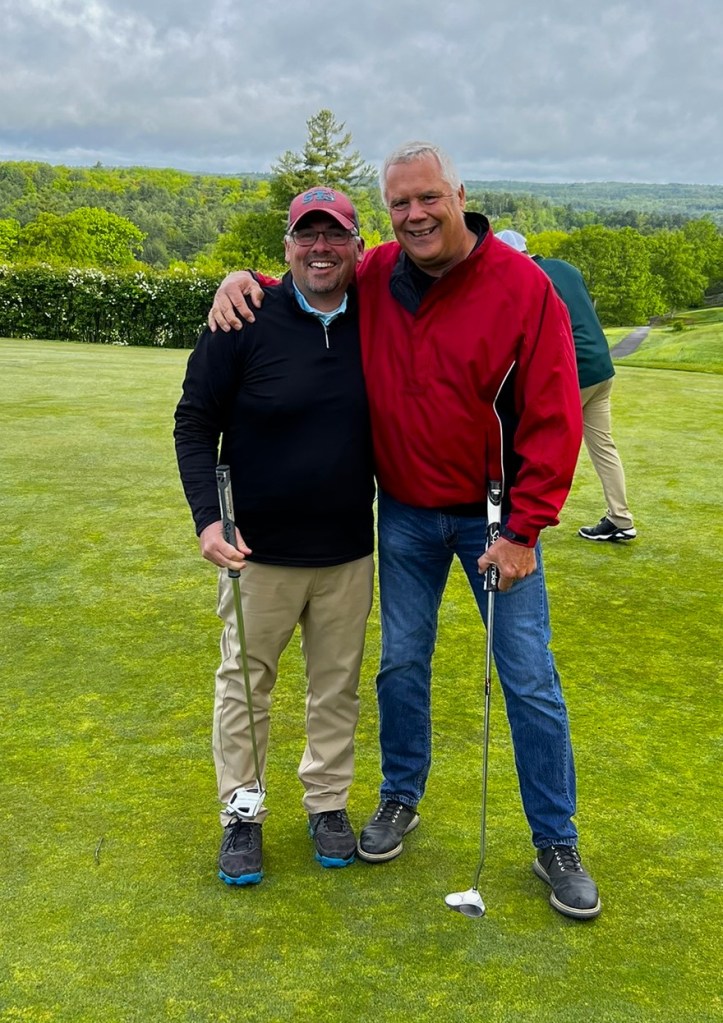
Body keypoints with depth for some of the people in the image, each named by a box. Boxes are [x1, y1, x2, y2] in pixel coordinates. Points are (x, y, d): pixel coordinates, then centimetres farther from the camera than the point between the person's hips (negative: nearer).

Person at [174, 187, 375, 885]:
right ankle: (242, 814, 27)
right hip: (259, 549, -2)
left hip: (349, 552, 3)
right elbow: (195, 423, -5)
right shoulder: (245, 320, -9)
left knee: (337, 683, 13)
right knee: (245, 682, 9)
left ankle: (327, 802, 32)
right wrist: (209, 516, -16)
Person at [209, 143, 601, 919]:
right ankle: (400, 798, 37)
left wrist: (524, 529, -16)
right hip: (405, 514, 3)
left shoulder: (522, 287, -15)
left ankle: (556, 843, 19)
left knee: (530, 680, 2)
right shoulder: (374, 279, -3)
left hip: (495, 513, -3)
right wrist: (245, 281, -5)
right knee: (401, 664, 14)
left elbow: (553, 418, -15)